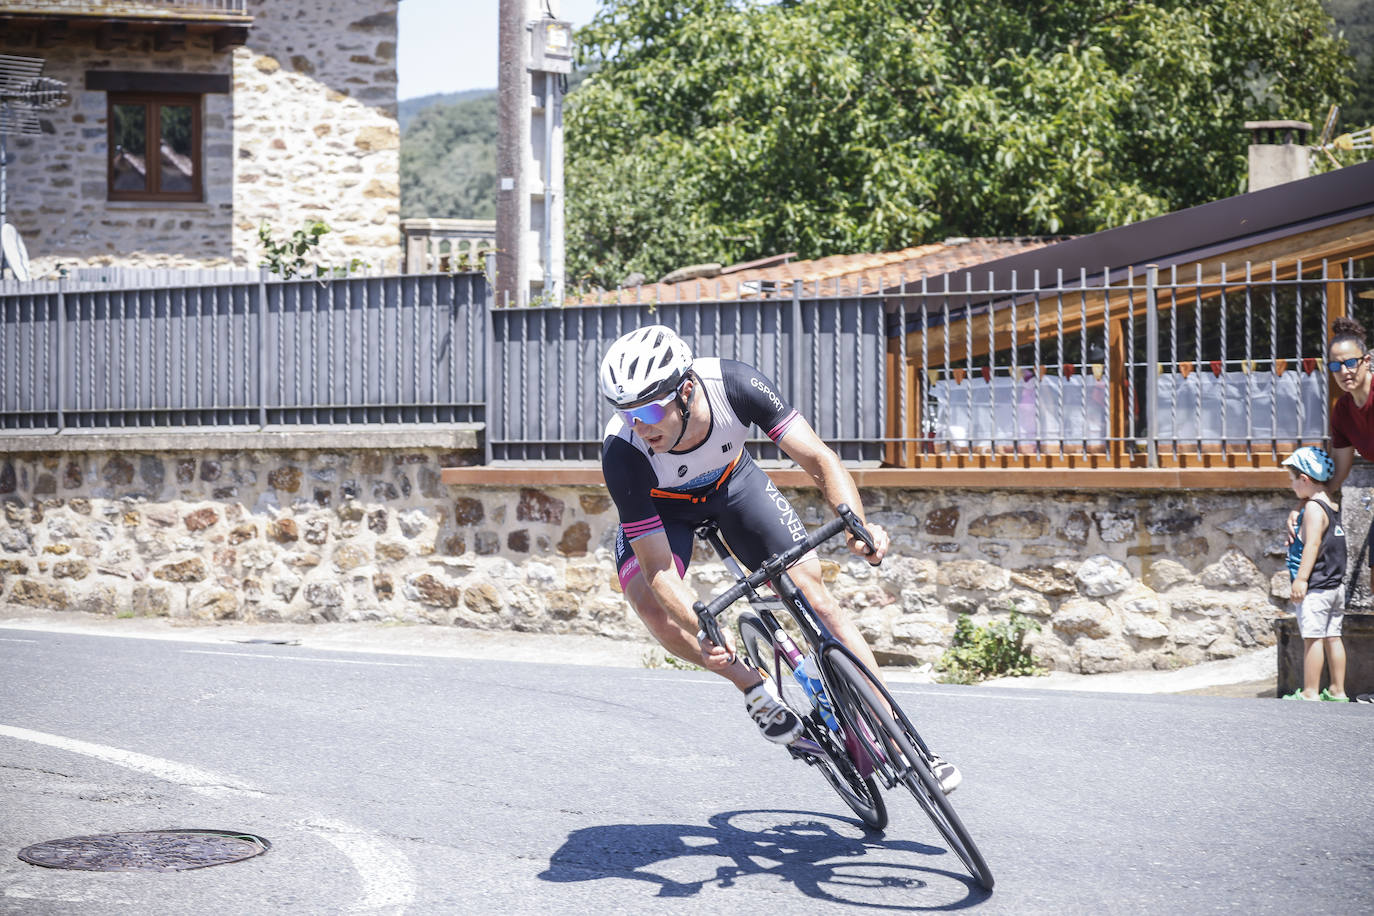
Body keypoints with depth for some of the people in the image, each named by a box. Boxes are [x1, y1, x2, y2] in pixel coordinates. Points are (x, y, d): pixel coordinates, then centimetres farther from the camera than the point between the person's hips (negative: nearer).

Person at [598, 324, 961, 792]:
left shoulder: (735, 384, -36)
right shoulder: (623, 451, -37)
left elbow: (818, 457, -31)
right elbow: (659, 569, -35)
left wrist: (858, 523, -49)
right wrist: (702, 634, -51)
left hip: (733, 481, 1)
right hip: (660, 506, -1)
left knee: (815, 593, -9)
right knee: (651, 605, -29)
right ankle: (753, 685, -6)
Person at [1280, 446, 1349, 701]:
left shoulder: (1313, 507, -12)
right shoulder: (1331, 505, 16)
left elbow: (1313, 544, -20)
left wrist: (1301, 578, -22)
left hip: (1315, 587, -9)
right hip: (1335, 585, 9)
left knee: (1312, 638, -7)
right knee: (1332, 637, 10)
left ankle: (1310, 692, -6)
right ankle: (1338, 691, 13)